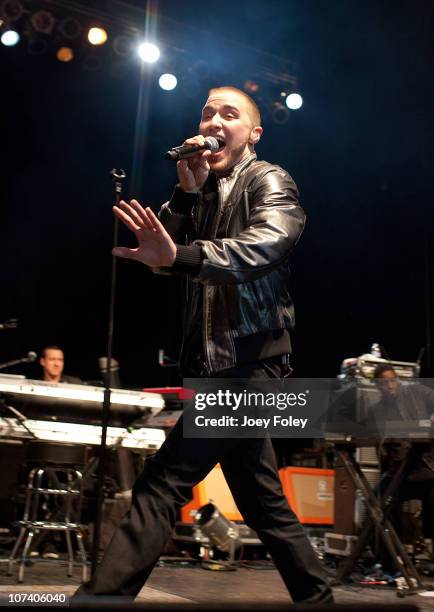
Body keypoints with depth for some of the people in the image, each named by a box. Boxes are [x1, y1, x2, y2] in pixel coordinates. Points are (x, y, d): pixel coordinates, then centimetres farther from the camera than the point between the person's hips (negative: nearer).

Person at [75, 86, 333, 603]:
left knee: (161, 482, -17)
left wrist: (180, 255, -42)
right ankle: (317, 596, 26)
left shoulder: (268, 181, -2)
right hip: (220, 365, 9)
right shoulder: (207, 193, 20)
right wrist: (187, 192, -5)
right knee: (263, 501, 14)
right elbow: (167, 257, 6)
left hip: (251, 360, -9)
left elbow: (264, 244, -25)